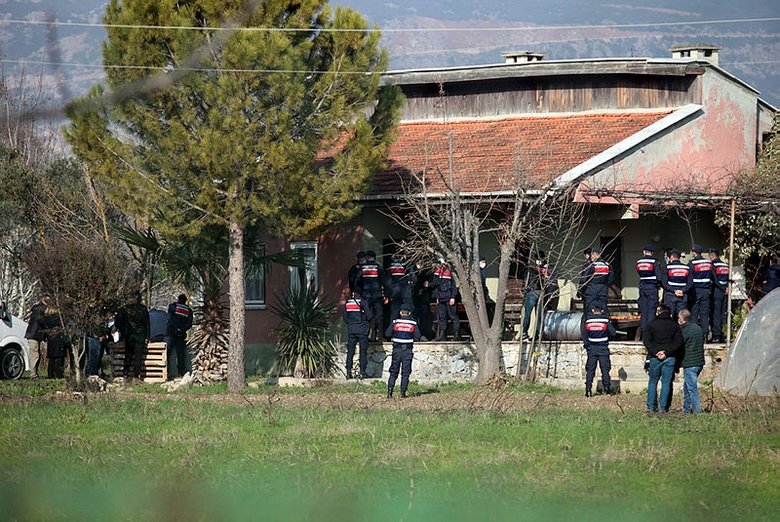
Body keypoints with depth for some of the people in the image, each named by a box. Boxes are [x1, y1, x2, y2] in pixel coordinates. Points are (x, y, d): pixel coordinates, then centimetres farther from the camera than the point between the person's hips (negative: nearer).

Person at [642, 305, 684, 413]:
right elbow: (679, 342, -5)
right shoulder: (675, 326, 3)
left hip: (654, 357, 0)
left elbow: (646, 341, -5)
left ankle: (651, 406, 7)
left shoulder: (652, 324, 2)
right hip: (670, 358, 0)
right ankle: (663, 407, 1)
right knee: (666, 382, 5)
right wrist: (667, 352, -10)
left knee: (653, 382, 10)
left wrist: (655, 352, -10)